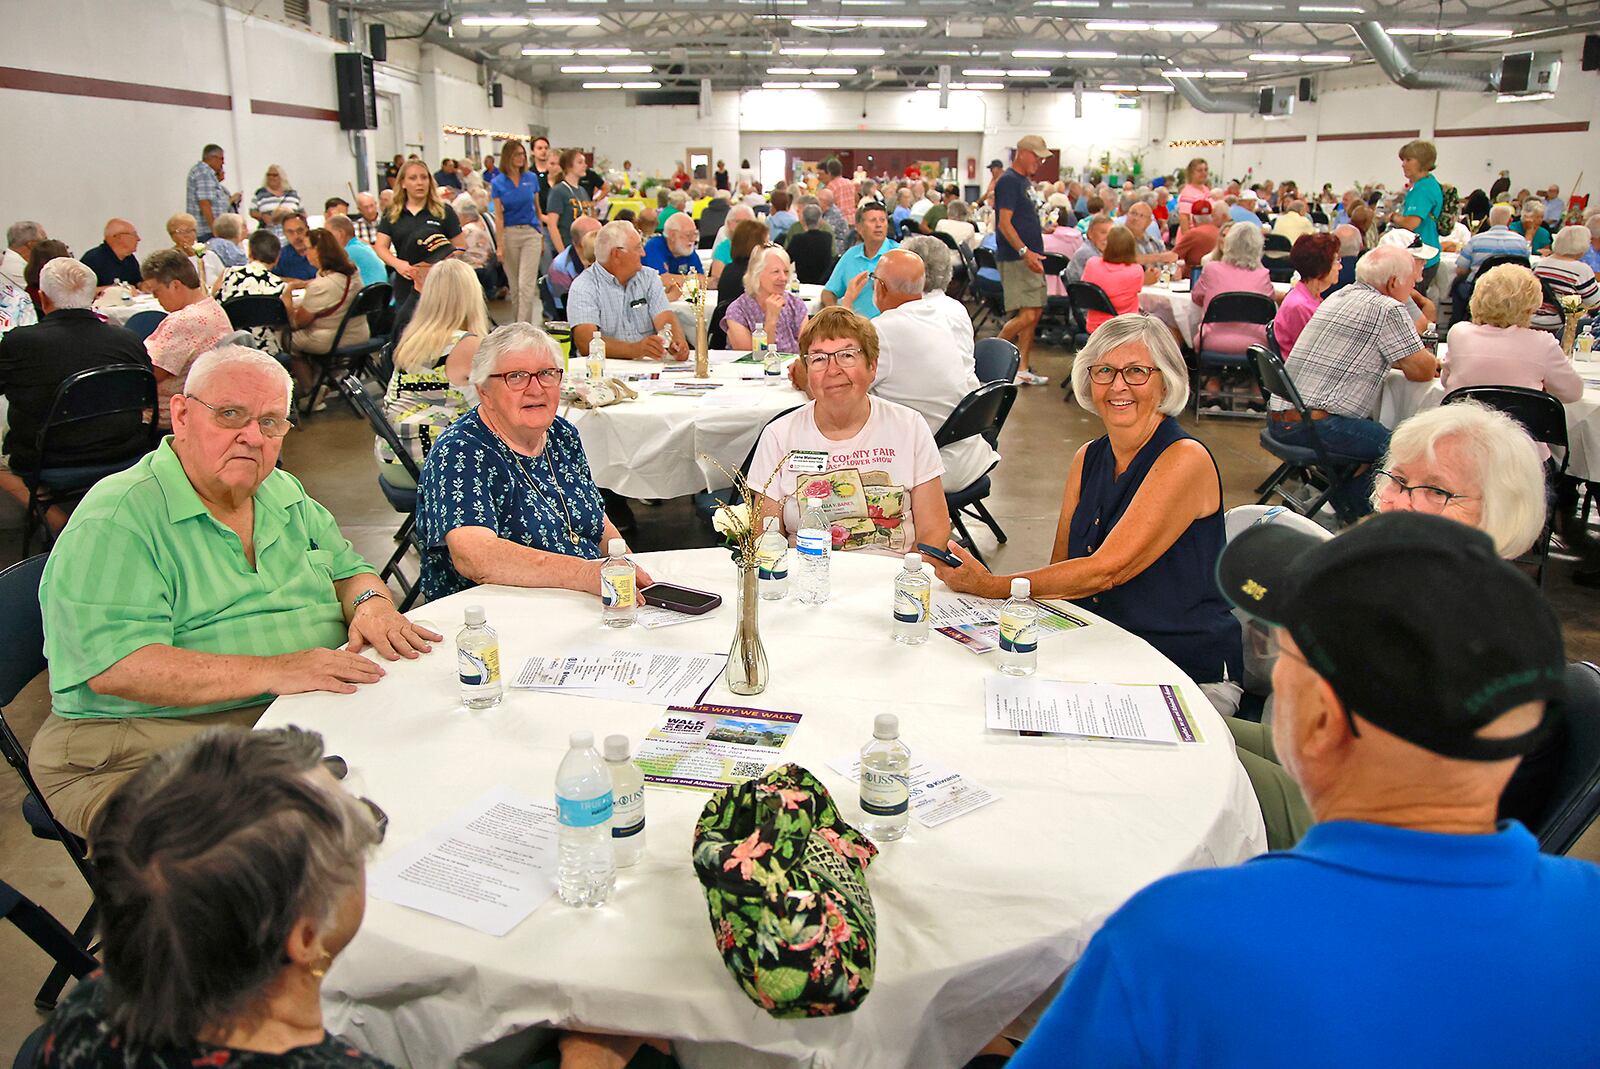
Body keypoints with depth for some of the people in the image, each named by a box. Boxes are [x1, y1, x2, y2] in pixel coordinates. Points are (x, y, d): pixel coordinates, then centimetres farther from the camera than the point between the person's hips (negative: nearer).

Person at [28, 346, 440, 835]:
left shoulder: (283, 493, 16)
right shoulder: (116, 520, -9)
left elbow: (349, 569, 24)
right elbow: (116, 666, -18)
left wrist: (369, 604, -2)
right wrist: (272, 671, -26)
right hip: (156, 740, -7)